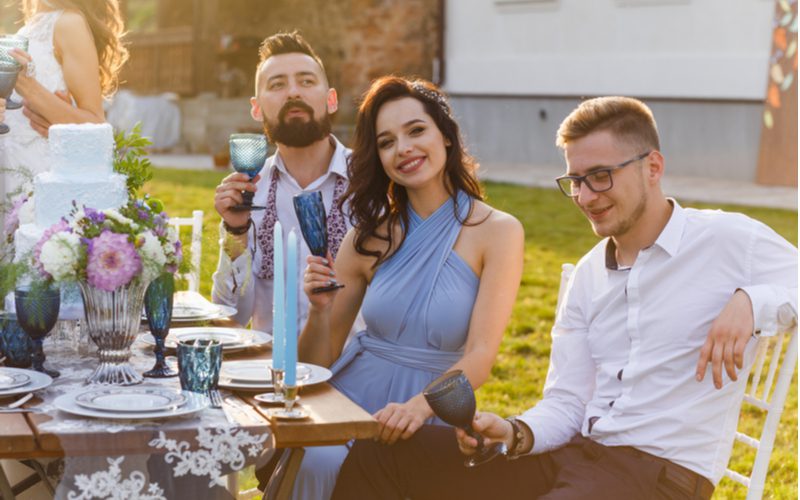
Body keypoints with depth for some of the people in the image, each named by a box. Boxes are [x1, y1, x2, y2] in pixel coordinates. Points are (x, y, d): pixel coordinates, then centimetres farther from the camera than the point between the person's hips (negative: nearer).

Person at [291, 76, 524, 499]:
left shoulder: (497, 232, -2)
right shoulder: (370, 237, 8)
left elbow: (480, 356, -11)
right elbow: (318, 362, 10)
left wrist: (419, 406, -29)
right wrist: (320, 312, -11)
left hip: (432, 413, -2)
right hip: (350, 398, 3)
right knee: (317, 463, -30)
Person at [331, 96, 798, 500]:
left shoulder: (728, 240, -4)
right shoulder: (589, 275, 15)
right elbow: (566, 404, 12)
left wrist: (752, 301, -22)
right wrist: (515, 434, -9)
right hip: (575, 452, 7)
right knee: (378, 453, -2)